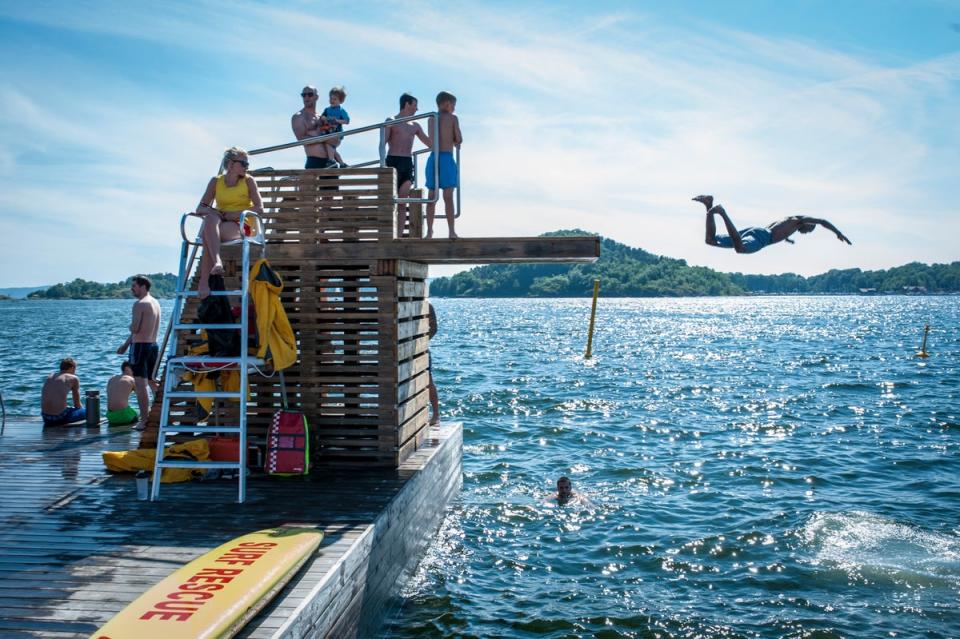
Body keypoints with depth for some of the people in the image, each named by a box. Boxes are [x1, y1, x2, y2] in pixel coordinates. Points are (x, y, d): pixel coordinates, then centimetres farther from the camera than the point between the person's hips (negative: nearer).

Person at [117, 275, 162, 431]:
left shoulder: (139, 304, -13)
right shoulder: (155, 303, 15)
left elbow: (134, 329, -18)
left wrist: (130, 325, 6)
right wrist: (126, 344, 27)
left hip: (140, 346, -9)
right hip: (153, 345, 9)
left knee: (140, 385, -5)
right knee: (152, 382, 18)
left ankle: (144, 421, -6)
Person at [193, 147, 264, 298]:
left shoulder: (249, 181, 6)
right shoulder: (216, 181, 13)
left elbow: (259, 208, -6)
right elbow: (200, 208, 10)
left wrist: (233, 214, -14)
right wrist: (209, 211, -15)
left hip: (241, 225, -3)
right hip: (219, 224, 3)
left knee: (208, 235, -33)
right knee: (210, 218, -35)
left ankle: (204, 281, -38)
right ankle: (217, 261, -54)